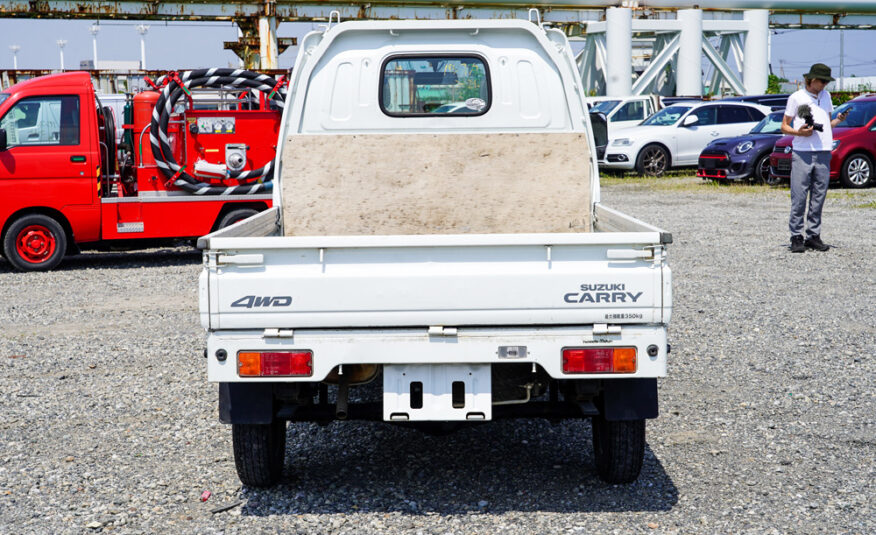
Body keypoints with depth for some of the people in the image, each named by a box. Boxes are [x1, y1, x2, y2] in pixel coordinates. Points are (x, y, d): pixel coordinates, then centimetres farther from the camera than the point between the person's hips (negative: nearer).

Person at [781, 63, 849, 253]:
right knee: (799, 197, -7)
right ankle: (796, 237, -3)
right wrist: (798, 132, -15)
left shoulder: (825, 96, 19)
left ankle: (813, 236, 8)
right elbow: (784, 127, 4)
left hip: (823, 153, 5)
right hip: (802, 153, -5)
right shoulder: (796, 97, 4)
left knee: (819, 197, 3)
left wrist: (838, 120, 2)